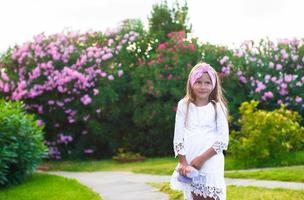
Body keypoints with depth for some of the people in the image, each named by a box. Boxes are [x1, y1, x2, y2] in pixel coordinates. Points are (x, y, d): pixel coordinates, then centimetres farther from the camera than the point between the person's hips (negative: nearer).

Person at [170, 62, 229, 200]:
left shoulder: (218, 108, 0)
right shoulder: (184, 106, 5)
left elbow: (223, 139, -6)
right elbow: (178, 136, 4)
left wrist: (202, 158, -13)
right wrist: (183, 163, -6)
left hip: (210, 163, -2)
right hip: (189, 163, 2)